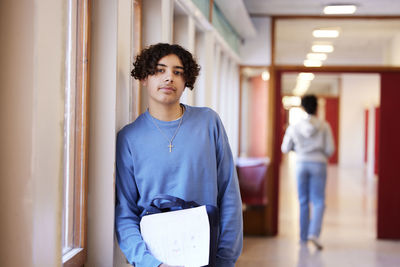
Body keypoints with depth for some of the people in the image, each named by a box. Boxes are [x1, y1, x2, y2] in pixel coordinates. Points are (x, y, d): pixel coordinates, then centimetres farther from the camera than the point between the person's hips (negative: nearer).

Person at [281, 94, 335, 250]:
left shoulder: (294, 127, -2)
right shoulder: (324, 126, -5)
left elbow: (285, 148, 4)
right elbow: (330, 149, -5)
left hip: (301, 164, 2)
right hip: (318, 164, -2)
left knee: (303, 202, 12)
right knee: (318, 202, 2)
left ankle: (303, 237, 17)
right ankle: (314, 233, -16)